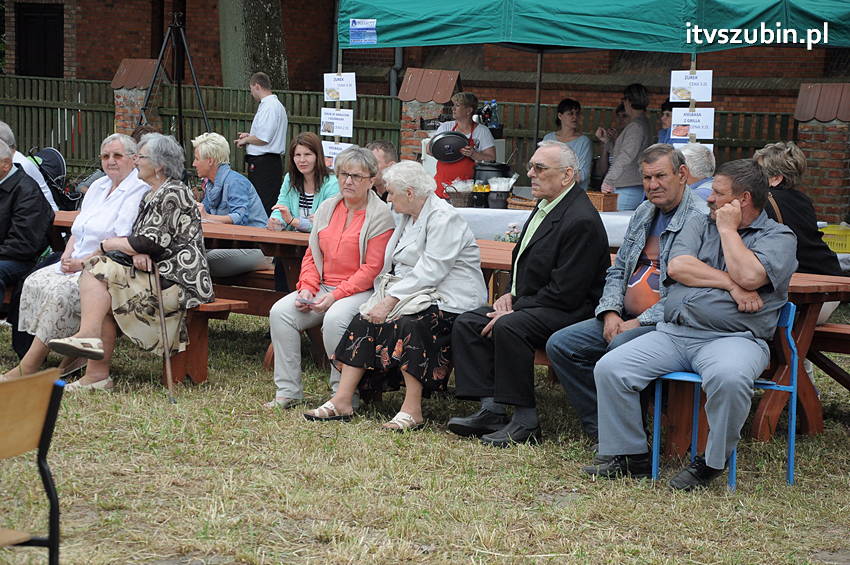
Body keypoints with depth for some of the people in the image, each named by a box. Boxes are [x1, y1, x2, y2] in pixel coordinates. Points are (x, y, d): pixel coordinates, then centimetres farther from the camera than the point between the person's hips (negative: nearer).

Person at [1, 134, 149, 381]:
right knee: (36, 281, -12)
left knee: (61, 290, -28)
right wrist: (68, 254, 2)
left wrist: (83, 263, -16)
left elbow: (120, 242, -18)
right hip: (78, 262, 9)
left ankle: (27, 367, -26)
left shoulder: (139, 191, -9)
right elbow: (78, 228, 23)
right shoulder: (98, 186, 20)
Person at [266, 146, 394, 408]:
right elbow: (312, 254, 17)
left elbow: (373, 268, -13)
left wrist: (335, 296, -18)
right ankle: (288, 391, -11)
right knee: (280, 311, -16)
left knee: (334, 319, -35)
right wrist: (307, 288, -1)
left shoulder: (380, 215, -7)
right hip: (323, 287, 6)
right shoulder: (327, 207, 14)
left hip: (361, 290, -6)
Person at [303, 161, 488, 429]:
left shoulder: (443, 218, -14)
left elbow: (430, 271, -22)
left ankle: (412, 410, -29)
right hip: (411, 292, 9)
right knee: (366, 319, -10)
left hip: (449, 300, -9)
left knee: (409, 323, -34)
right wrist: (384, 298, -3)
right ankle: (342, 400, -14)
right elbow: (392, 266, 16)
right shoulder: (405, 216, 16)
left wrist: (391, 299, -26)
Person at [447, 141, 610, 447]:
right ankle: (491, 410, -9)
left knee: (509, 328, -33)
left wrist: (515, 310, -18)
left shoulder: (581, 221, -19)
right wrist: (511, 295, 5)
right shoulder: (544, 207, 14)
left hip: (570, 312, -10)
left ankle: (525, 421, -23)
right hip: (528, 304, 10)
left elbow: (565, 292, -22)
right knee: (467, 323, -4)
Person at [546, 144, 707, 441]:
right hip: (626, 318, 9)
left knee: (621, 347, -36)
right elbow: (617, 270, 21)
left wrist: (640, 322, -18)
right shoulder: (644, 213, 17)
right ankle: (600, 428, -3)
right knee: (560, 344, -5)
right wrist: (611, 313, 1)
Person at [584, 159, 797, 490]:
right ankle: (630, 457, -3)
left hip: (733, 337, -5)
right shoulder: (699, 226, 22)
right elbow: (677, 267, 3)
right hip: (673, 333, 5)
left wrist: (728, 229, -1)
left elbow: (749, 276, -14)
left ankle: (711, 463, -18)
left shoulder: (778, 237, 7)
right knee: (610, 368, -14)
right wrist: (730, 284, -6)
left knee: (729, 378, -39)